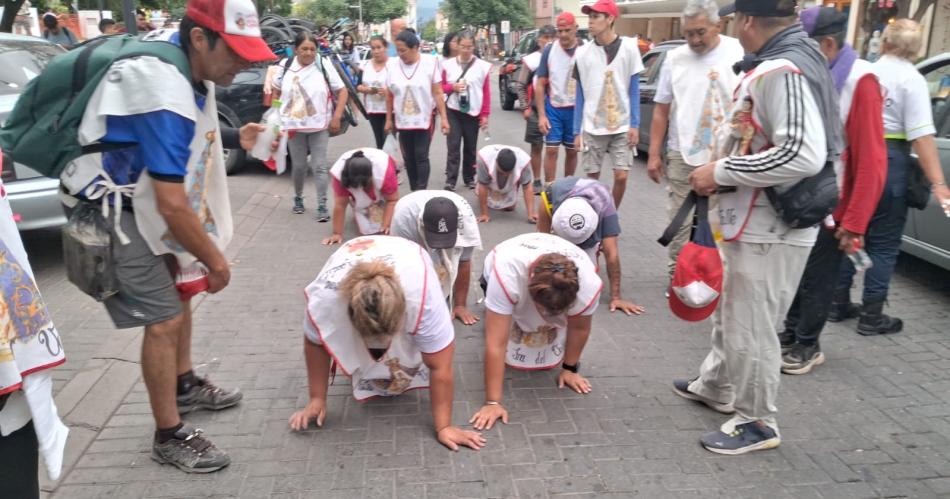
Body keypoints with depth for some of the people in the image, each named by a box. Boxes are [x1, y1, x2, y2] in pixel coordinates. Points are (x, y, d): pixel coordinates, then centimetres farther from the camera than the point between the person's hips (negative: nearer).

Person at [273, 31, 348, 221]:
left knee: (319, 167, -2)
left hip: (319, 126, -2)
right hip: (294, 126, 2)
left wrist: (337, 116, -9)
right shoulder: (286, 66, 1)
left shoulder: (324, 64, -6)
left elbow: (342, 91, -3)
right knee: (299, 166, 9)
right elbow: (276, 90, 15)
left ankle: (322, 206, 3)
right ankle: (298, 199, 31)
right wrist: (276, 115, 7)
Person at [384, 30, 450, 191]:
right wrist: (389, 119, 8)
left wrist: (443, 118, -9)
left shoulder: (429, 63, -10)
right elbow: (389, 95, 5)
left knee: (421, 156, -4)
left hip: (424, 118, -3)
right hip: (402, 120, 3)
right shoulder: (392, 65, -3)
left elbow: (438, 93, -7)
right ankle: (414, 192, 20)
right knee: (408, 158, 9)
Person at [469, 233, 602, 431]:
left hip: (557, 290, 2)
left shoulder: (589, 284, -41)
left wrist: (570, 368, -4)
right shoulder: (506, 273, -50)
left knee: (550, 355, -2)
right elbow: (496, 343, -44)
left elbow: (579, 328, -18)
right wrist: (493, 401, -40)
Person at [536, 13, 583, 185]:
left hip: (577, 109, 0)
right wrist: (541, 114, -5)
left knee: (572, 151, 11)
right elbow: (540, 84, 1)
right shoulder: (549, 50, -3)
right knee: (551, 150, -1)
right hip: (553, 108, 0)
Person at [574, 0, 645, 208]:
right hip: (592, 128, 1)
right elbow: (580, 94, 7)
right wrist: (577, 131, 4)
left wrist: (634, 125, -5)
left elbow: (634, 89, 2)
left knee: (621, 176, -4)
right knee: (592, 177, 6)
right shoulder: (582, 53, 2)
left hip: (622, 126, -1)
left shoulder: (628, 47, -2)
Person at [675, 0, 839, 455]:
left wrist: (722, 171, -23)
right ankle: (716, 386, 42)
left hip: (768, 231, -10)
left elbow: (803, 156, -31)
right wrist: (724, 168, 9)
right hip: (752, 223, 10)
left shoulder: (781, 72, -22)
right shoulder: (779, 64, 9)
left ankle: (758, 423, 21)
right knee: (729, 314, 24)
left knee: (749, 328, 3)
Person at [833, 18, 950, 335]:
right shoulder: (912, 79, -8)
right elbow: (921, 135, -18)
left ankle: (839, 303, 23)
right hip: (889, 161, -5)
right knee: (884, 243, 3)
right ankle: (871, 317, 7)